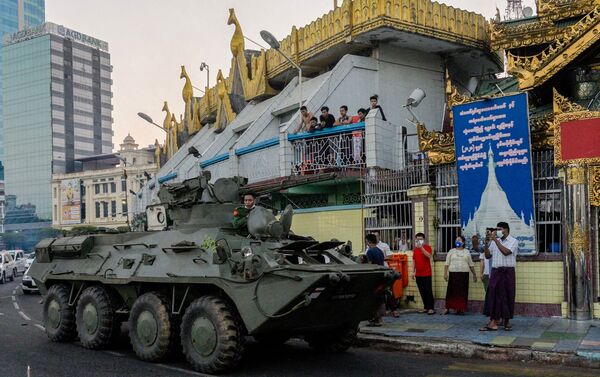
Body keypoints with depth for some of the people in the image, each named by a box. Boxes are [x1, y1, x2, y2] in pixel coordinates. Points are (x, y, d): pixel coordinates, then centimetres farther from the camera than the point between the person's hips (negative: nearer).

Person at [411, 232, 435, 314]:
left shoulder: (427, 247, -2)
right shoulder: (415, 249, 12)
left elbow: (429, 256, -21)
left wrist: (421, 247, -26)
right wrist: (413, 272, 9)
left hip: (426, 274, -5)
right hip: (418, 274, 5)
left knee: (428, 291, -5)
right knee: (422, 292, 7)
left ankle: (431, 308, -3)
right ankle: (425, 307, 14)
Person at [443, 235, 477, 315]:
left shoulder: (467, 252, 12)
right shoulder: (451, 251, 8)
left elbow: (471, 264, 14)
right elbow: (447, 264, 4)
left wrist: (474, 274, 13)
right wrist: (445, 273, -4)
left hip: (464, 274, 1)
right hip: (453, 273, -1)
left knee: (463, 292, 0)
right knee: (451, 291, -4)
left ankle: (460, 309, 6)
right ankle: (447, 308, 2)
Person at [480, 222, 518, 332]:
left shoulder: (513, 241, -1)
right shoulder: (494, 242, 12)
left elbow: (506, 252, -18)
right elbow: (487, 256, 10)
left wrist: (495, 239, -16)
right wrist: (487, 242, -2)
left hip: (508, 272, -3)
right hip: (495, 271, 3)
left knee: (507, 296, 3)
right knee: (493, 295, -4)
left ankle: (506, 321, 17)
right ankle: (493, 322, -6)